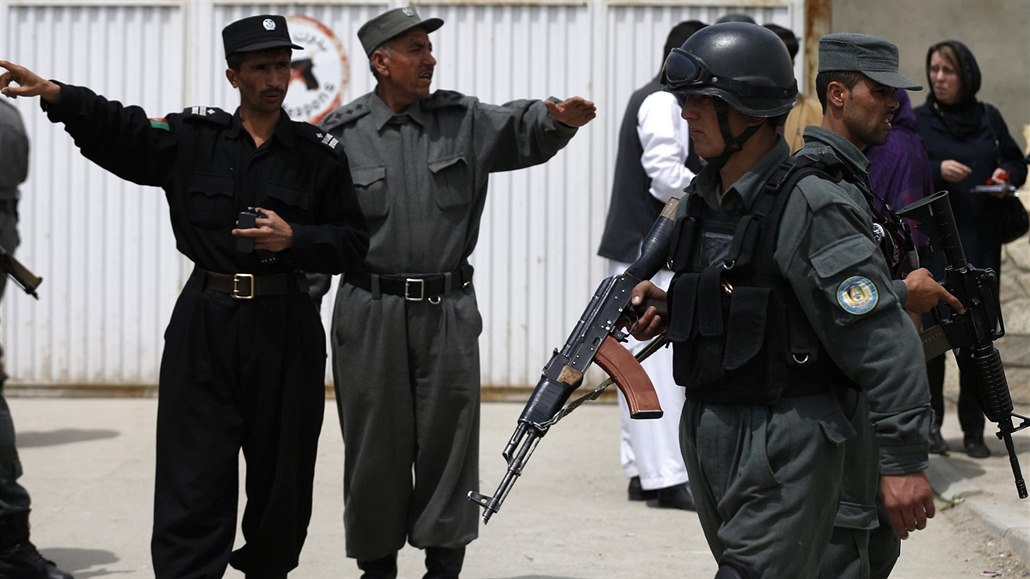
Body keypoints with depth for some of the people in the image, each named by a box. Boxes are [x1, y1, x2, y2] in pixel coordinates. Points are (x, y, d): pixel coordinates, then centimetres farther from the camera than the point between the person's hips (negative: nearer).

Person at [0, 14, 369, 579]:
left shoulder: (320, 154, 4)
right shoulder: (193, 136, 5)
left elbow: (353, 240, 6)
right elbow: (118, 131, -6)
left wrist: (294, 239, -12)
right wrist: (54, 94, -21)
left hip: (285, 327, 0)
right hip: (204, 322, 0)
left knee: (282, 473, 9)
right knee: (194, 476, -3)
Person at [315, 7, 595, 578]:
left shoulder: (463, 120, 6)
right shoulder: (342, 135, 1)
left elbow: (520, 127, -9)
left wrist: (556, 117, -29)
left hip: (449, 312, 2)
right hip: (369, 314, -1)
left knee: (448, 440, 3)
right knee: (375, 445, 6)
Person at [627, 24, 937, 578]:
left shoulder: (810, 203, -17)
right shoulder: (701, 196, 9)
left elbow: (883, 339, -18)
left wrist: (905, 458, -20)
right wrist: (665, 309, 3)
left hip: (785, 448, -9)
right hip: (708, 435, 9)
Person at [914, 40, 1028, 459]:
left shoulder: (989, 118, 10)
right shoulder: (917, 121, 1)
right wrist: (938, 171, -19)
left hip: (980, 245, 3)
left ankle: (973, 429, 12)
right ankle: (930, 423, 4)